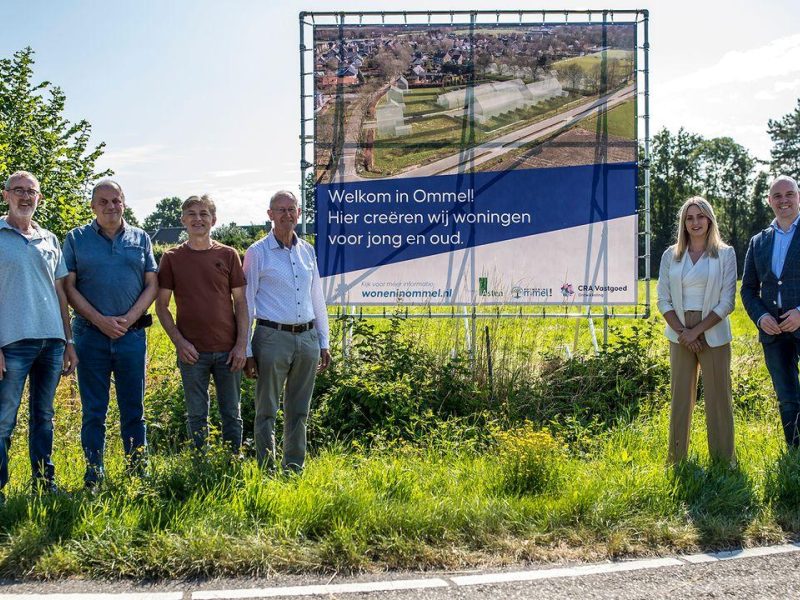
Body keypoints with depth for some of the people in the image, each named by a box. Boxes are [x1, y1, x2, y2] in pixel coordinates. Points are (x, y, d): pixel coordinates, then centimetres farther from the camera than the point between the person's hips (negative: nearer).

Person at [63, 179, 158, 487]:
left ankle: (138, 474, 15)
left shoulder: (140, 238, 9)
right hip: (91, 335, -1)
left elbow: (152, 285, 6)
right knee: (93, 412, 4)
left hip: (132, 334, 1)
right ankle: (93, 478, 12)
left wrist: (128, 318, -9)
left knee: (134, 410, 7)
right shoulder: (76, 239, 4)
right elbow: (69, 287, 0)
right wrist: (100, 320, -11)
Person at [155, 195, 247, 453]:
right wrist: (178, 341, -7)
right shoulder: (172, 258, 4)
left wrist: (242, 344, -4)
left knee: (231, 413, 7)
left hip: (228, 349, 1)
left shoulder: (228, 255, 5)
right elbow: (161, 306, 4)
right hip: (192, 351, 0)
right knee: (197, 416, 7)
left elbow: (241, 302, 4)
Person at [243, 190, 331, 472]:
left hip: (307, 338, 5)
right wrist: (246, 351, -6)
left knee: (299, 411, 11)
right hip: (273, 338, -5)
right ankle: (267, 470, 9)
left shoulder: (307, 251, 12)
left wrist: (323, 342, 15)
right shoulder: (257, 252, -2)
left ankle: (295, 468, 21)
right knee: (267, 411, 0)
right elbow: (246, 303, -2)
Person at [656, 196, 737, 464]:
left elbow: (727, 302, -6)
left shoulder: (725, 254, -1)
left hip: (713, 335, -2)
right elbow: (663, 301, 5)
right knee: (680, 397, 6)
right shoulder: (671, 255, 6)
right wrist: (682, 332, -9)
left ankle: (723, 460, 13)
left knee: (718, 396, 1)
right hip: (680, 336, 2)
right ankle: (677, 458, 16)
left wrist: (697, 330, -12)